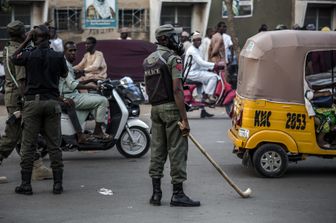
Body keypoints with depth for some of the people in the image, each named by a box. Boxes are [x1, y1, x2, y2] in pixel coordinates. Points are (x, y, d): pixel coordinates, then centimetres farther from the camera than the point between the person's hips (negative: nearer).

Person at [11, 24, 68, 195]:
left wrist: (26, 40, 12)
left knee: (27, 144, 4)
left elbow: (13, 58, 16)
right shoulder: (58, 56, -1)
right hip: (52, 102, 1)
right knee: (54, 145, 5)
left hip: (32, 101, -1)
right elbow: (64, 74, 17)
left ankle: (26, 184, 2)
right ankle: (58, 184, 4)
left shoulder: (29, 55, -5)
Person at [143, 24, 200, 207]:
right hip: (171, 109, -8)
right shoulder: (173, 59, -11)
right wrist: (185, 119, -18)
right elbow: (177, 90, -18)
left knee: (157, 150, 10)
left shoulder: (148, 60, 14)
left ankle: (156, 193, 12)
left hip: (155, 109, 8)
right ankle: (177, 194, -2)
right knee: (177, 151, -3)